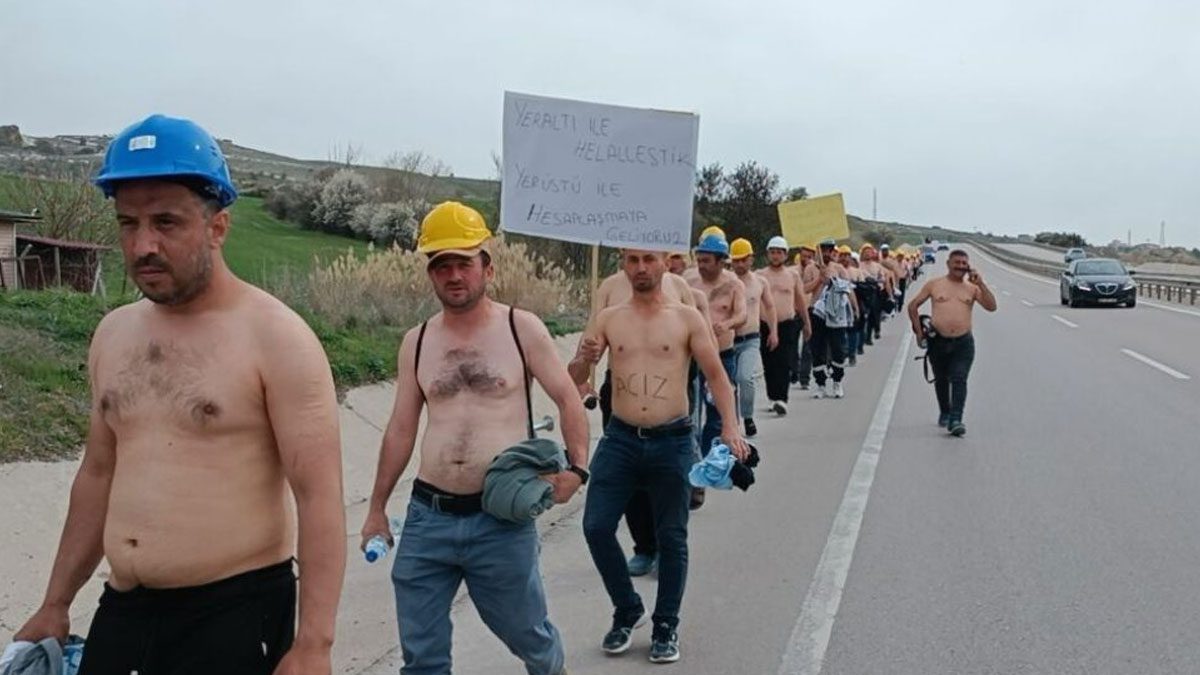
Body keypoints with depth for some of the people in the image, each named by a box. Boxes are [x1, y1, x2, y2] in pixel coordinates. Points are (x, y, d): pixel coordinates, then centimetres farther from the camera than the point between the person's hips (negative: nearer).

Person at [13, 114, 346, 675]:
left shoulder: (276, 338, -12)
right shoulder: (113, 334, 8)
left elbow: (319, 496, -16)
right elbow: (98, 475, 17)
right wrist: (55, 604, 19)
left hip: (234, 612, -6)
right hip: (121, 610, 6)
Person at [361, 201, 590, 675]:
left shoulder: (522, 328, -2)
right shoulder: (416, 342, 6)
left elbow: (567, 398, 2)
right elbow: (401, 430, 12)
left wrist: (576, 467, -13)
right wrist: (377, 507, 14)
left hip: (502, 518, -2)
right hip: (427, 516, 3)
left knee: (527, 635, 15)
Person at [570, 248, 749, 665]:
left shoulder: (686, 318, 0)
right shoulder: (608, 320, 5)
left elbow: (716, 375, -1)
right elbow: (573, 379, 5)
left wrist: (730, 427, -15)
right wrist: (585, 360, -18)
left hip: (672, 442, -2)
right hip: (620, 439, 2)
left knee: (671, 536, 7)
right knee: (596, 527, -2)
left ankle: (666, 625, 24)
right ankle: (628, 611, 20)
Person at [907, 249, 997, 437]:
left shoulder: (972, 288, 8)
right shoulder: (934, 284, 6)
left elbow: (992, 307, -2)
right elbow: (913, 306, 10)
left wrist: (981, 284, -11)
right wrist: (919, 330, 2)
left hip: (963, 342, -1)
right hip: (938, 341, 1)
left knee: (959, 380, -11)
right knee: (941, 379, 14)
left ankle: (955, 420, -16)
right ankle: (944, 413, 35)